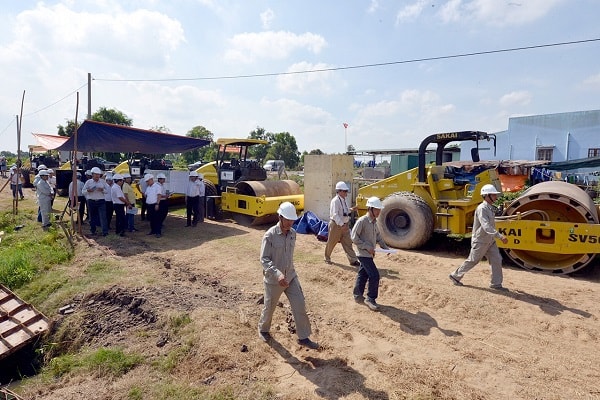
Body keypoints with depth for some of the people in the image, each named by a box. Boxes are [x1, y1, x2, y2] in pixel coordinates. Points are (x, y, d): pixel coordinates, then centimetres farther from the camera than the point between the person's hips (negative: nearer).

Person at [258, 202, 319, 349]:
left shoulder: (292, 233, -2)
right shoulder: (270, 235, -20)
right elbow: (264, 259, -21)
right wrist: (278, 274, -33)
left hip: (291, 277, 5)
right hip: (273, 280, -4)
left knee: (300, 306, 1)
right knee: (269, 307, 16)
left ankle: (303, 337, 17)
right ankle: (263, 329, 44)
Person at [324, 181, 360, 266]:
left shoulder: (344, 200, 10)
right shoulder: (335, 201, -18)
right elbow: (335, 215, -26)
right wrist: (341, 224, -33)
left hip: (345, 225, 8)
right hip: (336, 225, -7)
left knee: (348, 243, 3)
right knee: (331, 243, 9)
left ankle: (353, 260, 3)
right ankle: (327, 258, 27)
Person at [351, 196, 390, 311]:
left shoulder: (374, 222, 8)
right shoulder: (362, 221, -19)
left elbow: (378, 236, 18)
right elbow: (354, 237, -19)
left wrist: (385, 247, 4)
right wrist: (367, 247, -20)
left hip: (369, 254, 9)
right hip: (364, 254, -8)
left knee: (363, 275, 17)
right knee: (374, 276, -10)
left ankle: (358, 296, 30)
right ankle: (370, 299, 4)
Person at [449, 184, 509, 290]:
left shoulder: (491, 208, 8)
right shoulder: (482, 209, -23)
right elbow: (486, 226, -34)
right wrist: (500, 236, -41)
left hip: (490, 241, 8)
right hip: (480, 241, -8)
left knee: (497, 260, 4)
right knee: (472, 261, 3)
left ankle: (496, 284, 13)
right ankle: (455, 276, 18)